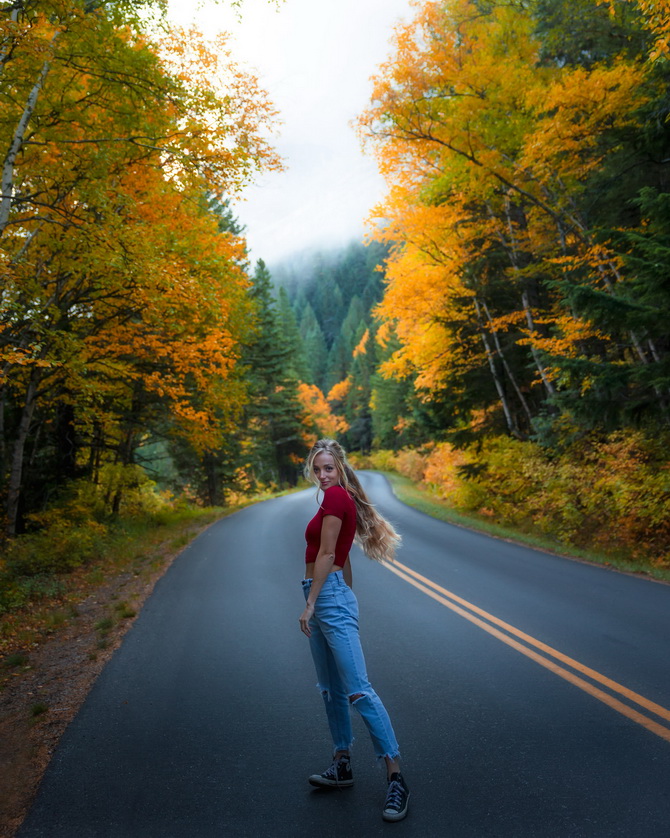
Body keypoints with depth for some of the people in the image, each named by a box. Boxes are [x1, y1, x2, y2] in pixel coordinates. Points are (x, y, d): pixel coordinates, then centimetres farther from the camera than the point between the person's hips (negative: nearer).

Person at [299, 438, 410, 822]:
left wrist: (310, 604, -14)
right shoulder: (344, 500, 16)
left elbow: (326, 554, -16)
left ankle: (397, 778, -5)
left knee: (358, 690, -11)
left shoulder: (335, 496, -12)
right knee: (331, 689, 16)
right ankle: (343, 767, 27)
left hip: (329, 595, -10)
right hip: (332, 596, 10)